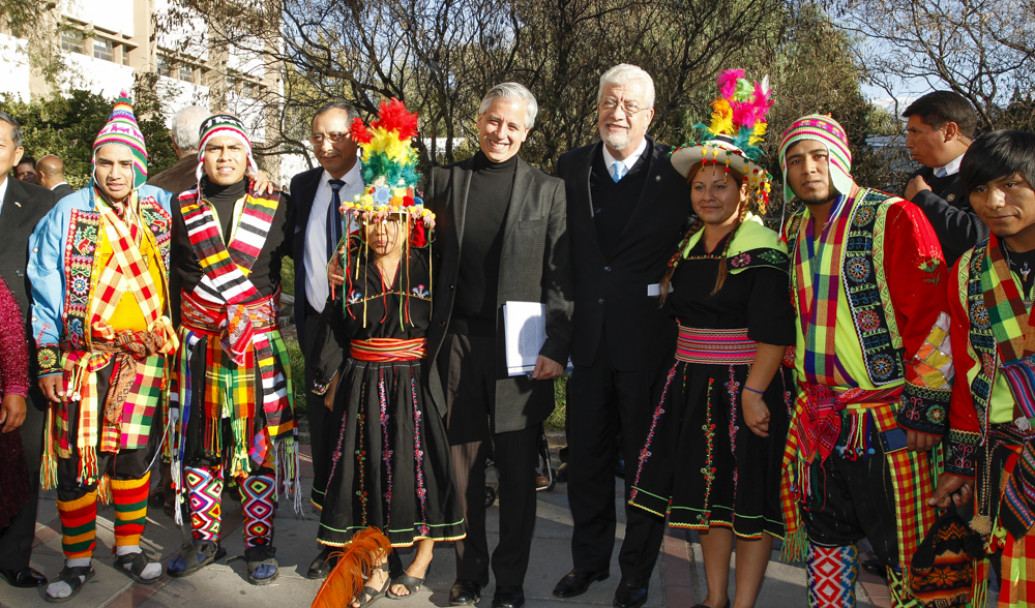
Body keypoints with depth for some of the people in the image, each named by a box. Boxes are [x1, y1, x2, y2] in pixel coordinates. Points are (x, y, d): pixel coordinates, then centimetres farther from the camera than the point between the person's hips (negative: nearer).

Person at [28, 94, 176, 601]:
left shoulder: (161, 206, 5)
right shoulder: (68, 213, -1)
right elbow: (45, 291, 0)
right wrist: (48, 362, -3)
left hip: (144, 356, 2)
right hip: (81, 358, -1)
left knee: (133, 454, 7)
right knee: (76, 462, 1)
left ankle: (129, 549, 23)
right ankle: (78, 561, 17)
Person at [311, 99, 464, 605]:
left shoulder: (428, 262, -1)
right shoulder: (349, 266, 4)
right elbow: (338, 333, 9)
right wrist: (335, 293, -2)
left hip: (415, 381, -2)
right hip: (365, 384, 2)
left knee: (418, 462, 2)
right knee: (370, 463, 3)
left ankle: (422, 555, 24)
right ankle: (377, 565, 18)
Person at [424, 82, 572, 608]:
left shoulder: (548, 190, 3)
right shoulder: (444, 180, 9)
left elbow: (560, 277, -1)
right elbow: (430, 261, 9)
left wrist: (556, 347, -8)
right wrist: (427, 335, 1)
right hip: (458, 342, 2)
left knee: (517, 470, 6)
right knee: (463, 461, 10)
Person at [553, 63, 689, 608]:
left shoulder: (676, 173, -6)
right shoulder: (571, 168, 5)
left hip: (649, 340, -3)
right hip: (589, 338, 4)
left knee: (645, 459, 10)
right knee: (585, 455, 15)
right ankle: (589, 559, 35)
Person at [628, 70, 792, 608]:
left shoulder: (762, 250, -11)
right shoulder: (688, 245, 11)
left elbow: (773, 332, -17)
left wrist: (753, 392, -22)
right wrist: (685, 370, 12)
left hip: (746, 384, -7)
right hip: (693, 385, 7)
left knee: (750, 498, 3)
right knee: (706, 488, 12)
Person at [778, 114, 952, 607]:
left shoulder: (895, 219, -10)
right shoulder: (794, 230, 11)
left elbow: (931, 316, -14)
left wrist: (925, 411, -16)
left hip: (885, 415, -6)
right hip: (816, 416, 6)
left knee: (901, 547, 3)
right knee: (825, 541, 15)